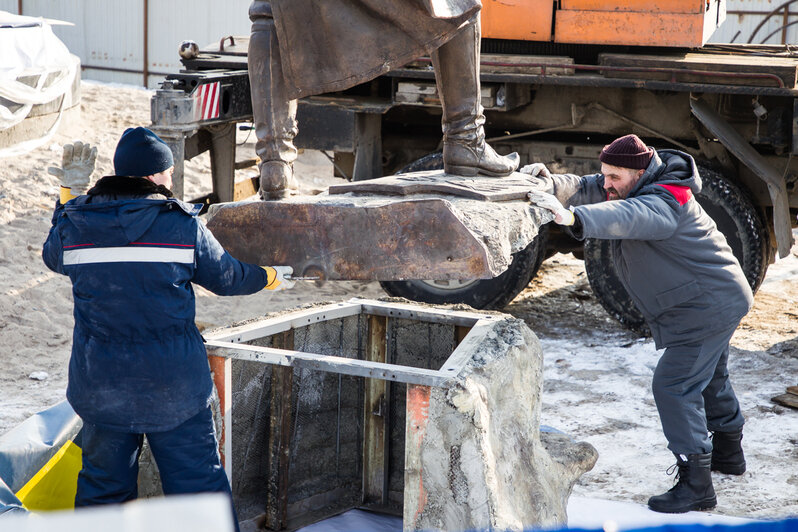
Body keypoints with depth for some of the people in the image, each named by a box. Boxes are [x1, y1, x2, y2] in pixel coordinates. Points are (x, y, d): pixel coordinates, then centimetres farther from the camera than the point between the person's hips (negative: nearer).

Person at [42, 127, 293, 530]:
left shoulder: (75, 223, -3)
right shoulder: (183, 224, -8)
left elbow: (54, 257, 20)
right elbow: (225, 277, 5)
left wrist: (69, 193, 26)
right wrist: (268, 278, 25)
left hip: (100, 383, 2)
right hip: (173, 383, -2)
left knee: (104, 485, 14)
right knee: (197, 481, 7)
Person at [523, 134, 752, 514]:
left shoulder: (662, 203, -29)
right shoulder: (633, 186, 1)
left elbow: (625, 217, -50)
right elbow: (586, 189, -7)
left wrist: (572, 217, -67)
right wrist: (551, 185, -29)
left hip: (707, 308, -11)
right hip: (716, 302, 11)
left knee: (674, 386, -14)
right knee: (709, 379, 27)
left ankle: (696, 485, -12)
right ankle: (728, 452, 48)